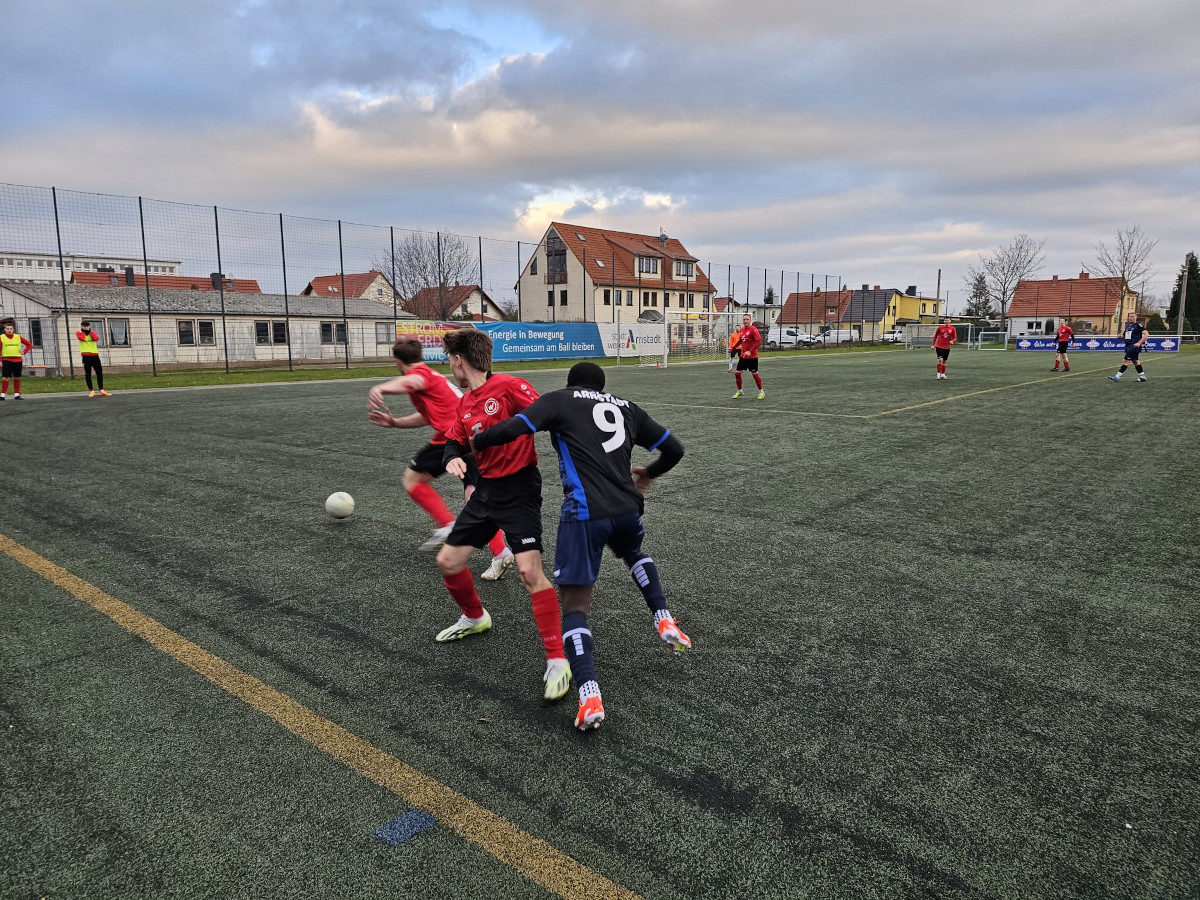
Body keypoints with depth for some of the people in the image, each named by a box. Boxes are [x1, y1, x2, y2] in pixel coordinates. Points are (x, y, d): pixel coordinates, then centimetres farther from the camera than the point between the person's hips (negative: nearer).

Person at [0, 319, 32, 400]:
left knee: (17, 378, 6)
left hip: (18, 360, 2)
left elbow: (29, 345, 17)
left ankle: (16, 394, 12)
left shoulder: (18, 337, 9)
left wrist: (24, 352, 5)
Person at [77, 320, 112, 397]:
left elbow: (96, 338, -8)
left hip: (95, 355, 3)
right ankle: (91, 391, 2)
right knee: (88, 374, -2)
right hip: (86, 356, -3)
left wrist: (90, 331, -3)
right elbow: (82, 338, -16)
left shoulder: (92, 333, 14)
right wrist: (83, 331, -1)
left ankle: (101, 390, 9)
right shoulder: (78, 333, 6)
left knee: (99, 373, 3)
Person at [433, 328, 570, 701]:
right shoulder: (465, 403, 10)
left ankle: (557, 660, -11)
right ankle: (475, 618, 40)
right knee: (448, 561, 11)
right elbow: (455, 443, 14)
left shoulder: (509, 386, -14)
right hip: (485, 489, 8)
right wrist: (453, 459, -8)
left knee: (529, 570, -20)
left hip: (518, 490, -8)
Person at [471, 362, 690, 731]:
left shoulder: (559, 399, 8)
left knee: (575, 604, 4)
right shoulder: (626, 407, 20)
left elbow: (513, 429, -6)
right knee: (633, 552, 39)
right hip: (628, 508, 4)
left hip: (584, 512, -4)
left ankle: (589, 697, -12)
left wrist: (477, 441, 13)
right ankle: (664, 620, 26)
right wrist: (649, 473, 40)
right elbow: (674, 448, 21)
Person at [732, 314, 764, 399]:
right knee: (737, 373, 2)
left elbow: (759, 342, -19)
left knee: (755, 374, 0)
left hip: (752, 356, -6)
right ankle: (739, 391, 19)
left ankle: (761, 392, 16)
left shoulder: (753, 329, -14)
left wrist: (750, 351, -25)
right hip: (743, 356, 6)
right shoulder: (741, 330, 7)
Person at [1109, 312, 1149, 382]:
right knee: (1135, 362, 14)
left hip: (1134, 346, -9)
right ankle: (1142, 377, 22)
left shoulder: (1138, 325, -8)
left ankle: (1117, 376, -13)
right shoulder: (1127, 326, 15)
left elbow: (1146, 334, -14)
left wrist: (1139, 343, -22)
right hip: (1128, 346, 9)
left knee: (1126, 361, -11)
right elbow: (1125, 335, 26)